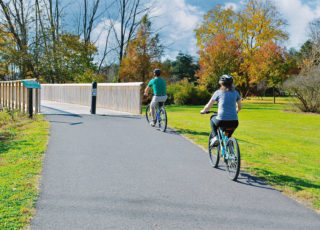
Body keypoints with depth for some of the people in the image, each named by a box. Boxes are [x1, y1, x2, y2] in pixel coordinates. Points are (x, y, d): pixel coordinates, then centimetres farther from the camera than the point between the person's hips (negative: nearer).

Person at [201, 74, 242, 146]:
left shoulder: (218, 92, 4)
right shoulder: (235, 93, 11)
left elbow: (208, 106, 8)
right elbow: (239, 107, 22)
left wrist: (203, 111, 29)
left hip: (221, 122, -3)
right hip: (234, 123, 3)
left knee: (212, 118, 31)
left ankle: (215, 137, 15)